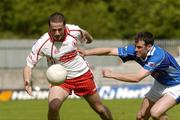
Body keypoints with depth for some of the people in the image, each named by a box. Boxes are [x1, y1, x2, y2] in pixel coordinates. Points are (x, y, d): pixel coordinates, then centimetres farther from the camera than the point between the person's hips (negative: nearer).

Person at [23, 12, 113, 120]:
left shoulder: (74, 31, -20)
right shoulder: (42, 44, -27)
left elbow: (84, 34, 6)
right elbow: (29, 65, -20)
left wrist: (88, 38, 28)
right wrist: (27, 81, -39)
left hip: (82, 74, 2)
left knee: (100, 109, 12)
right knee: (53, 107, -26)